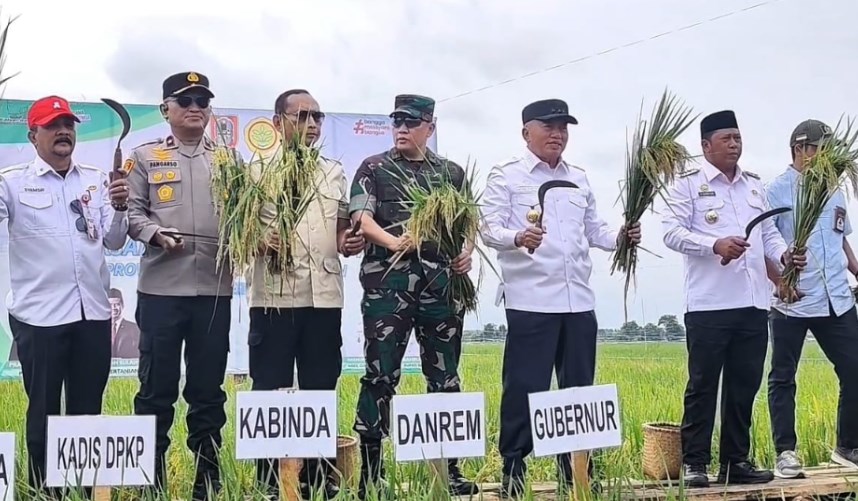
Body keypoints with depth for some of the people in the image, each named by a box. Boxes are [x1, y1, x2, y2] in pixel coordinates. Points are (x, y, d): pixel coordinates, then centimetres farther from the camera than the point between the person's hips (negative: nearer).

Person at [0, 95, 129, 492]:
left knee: (87, 410, 12)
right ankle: (41, 490, 15)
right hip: (39, 314, -3)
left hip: (93, 311, 4)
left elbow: (113, 242, 10)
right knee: (44, 410, 5)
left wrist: (119, 209, -8)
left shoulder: (97, 180, 10)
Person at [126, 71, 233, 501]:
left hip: (214, 288, 2)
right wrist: (156, 234, -17)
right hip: (161, 288, -2)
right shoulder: (145, 157, 8)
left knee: (208, 388, 9)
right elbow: (132, 212, 1)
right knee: (157, 387, 2)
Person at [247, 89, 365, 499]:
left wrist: (349, 242, 0)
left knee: (321, 390, 7)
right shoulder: (257, 171, 4)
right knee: (270, 391, -1)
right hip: (274, 296, -3)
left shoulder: (334, 172, 16)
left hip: (324, 296, 4)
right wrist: (261, 241, -20)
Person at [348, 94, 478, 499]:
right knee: (380, 375, -3)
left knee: (445, 376, 7)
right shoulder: (373, 169, 6)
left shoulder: (452, 173, 16)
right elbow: (361, 219, -6)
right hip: (388, 282, -3)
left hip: (442, 283, 3)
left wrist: (467, 251, -3)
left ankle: (449, 468, 15)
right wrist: (392, 242, -24)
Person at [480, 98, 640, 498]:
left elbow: (594, 231, 21)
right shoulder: (506, 176, 0)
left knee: (579, 389, 9)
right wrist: (518, 238, -29)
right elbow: (489, 229, -8)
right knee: (525, 389, -5)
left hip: (579, 301, 6)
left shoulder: (579, 179, 19)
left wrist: (621, 236, 1)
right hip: (530, 301, -6)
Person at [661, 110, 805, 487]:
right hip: (708, 305, -6)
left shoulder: (755, 185, 19)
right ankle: (694, 463, 5)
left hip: (753, 304, 6)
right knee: (703, 384, -2)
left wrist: (784, 255, 1)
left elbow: (768, 232, 22)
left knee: (744, 385, 8)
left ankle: (736, 461, 17)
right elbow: (672, 232, -9)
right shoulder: (688, 184, 0)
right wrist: (715, 245, -22)